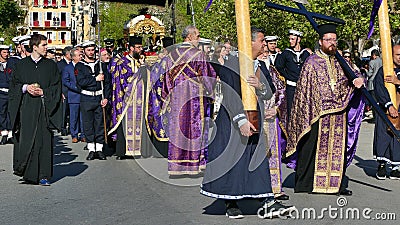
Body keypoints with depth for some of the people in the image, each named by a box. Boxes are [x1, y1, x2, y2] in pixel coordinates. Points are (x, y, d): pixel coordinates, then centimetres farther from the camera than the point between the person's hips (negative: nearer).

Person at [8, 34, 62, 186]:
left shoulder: (51, 65, 8)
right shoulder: (22, 64, 9)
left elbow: (56, 86, 6)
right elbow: (14, 84, 10)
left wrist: (43, 92, -9)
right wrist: (25, 87, -9)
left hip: (44, 107, 0)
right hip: (26, 107, 0)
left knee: (44, 141, -2)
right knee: (25, 139, -3)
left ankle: (43, 175, 4)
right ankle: (24, 170, 14)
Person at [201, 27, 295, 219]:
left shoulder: (261, 67, 10)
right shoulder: (231, 65, -11)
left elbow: (268, 95, 6)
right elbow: (229, 96, -17)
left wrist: (259, 85, -17)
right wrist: (242, 120, -24)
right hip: (233, 121, -6)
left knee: (259, 160, 3)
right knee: (233, 162, 0)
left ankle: (268, 204, 4)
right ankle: (231, 204, 13)